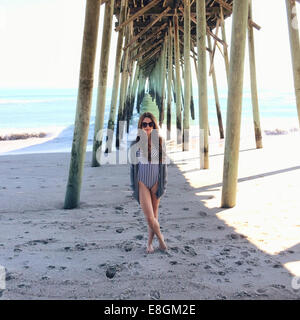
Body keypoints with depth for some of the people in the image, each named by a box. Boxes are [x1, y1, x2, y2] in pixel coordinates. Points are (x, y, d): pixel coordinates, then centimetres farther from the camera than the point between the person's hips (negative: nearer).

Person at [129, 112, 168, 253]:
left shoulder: (160, 142, 0)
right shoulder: (135, 144, -2)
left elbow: (163, 164, 2)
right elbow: (133, 166, 2)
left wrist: (162, 186, -2)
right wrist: (134, 187, 1)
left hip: (156, 182, 1)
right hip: (142, 183, -1)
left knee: (154, 215, 8)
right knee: (149, 217, -7)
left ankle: (149, 243, 27)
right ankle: (160, 237, 19)